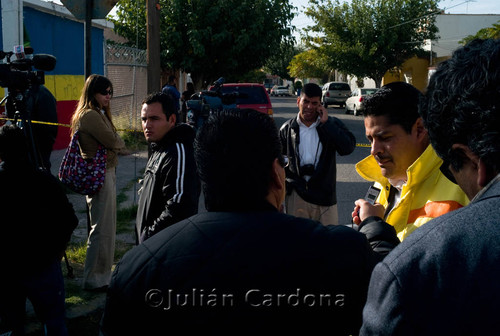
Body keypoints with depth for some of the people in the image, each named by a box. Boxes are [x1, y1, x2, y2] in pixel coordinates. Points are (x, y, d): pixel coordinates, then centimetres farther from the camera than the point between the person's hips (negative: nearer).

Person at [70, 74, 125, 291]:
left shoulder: (99, 114, 16)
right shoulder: (90, 115, -17)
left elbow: (113, 145, 15)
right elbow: (113, 141, -18)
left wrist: (113, 144, -5)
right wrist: (119, 142, 1)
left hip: (107, 172, 11)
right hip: (99, 175, -11)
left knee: (106, 226, 18)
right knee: (102, 229, -4)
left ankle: (103, 272, 30)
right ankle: (95, 280, 5)